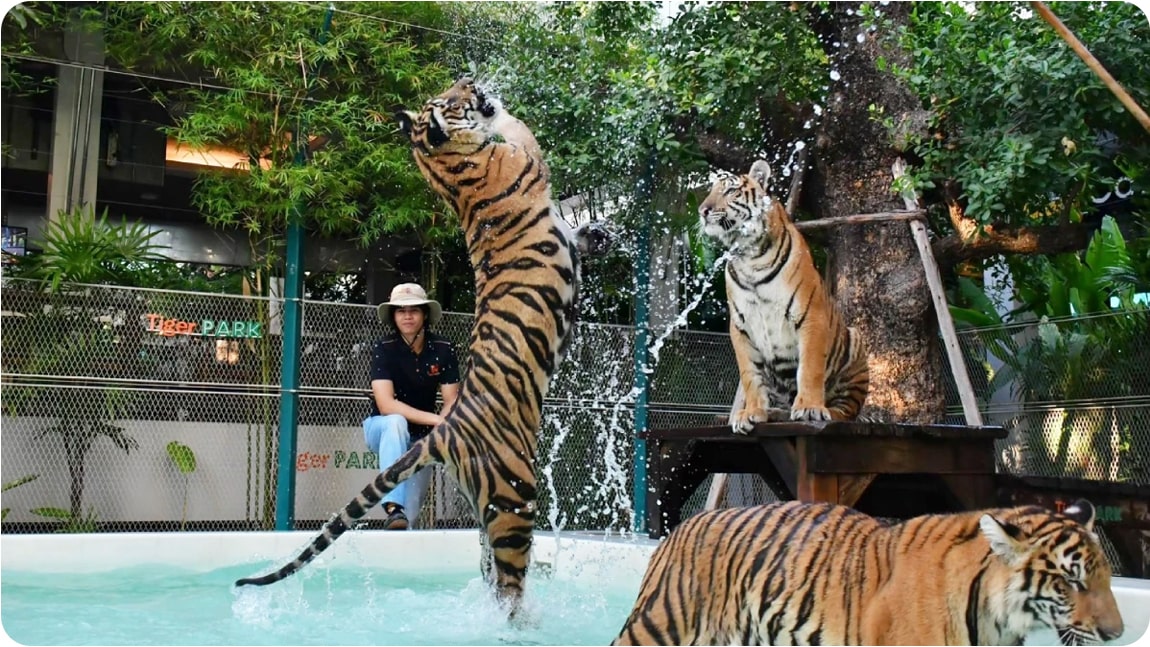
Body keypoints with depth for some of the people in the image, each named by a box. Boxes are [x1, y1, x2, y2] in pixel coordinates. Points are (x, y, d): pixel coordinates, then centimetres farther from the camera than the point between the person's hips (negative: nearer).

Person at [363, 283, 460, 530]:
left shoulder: (443, 350, -11)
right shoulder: (384, 349, -19)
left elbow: (451, 403, -12)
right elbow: (386, 405, -29)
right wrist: (436, 419, -37)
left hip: (421, 437, 4)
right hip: (382, 429, -3)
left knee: (412, 508, -2)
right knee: (396, 423, -37)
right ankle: (393, 508, -44)